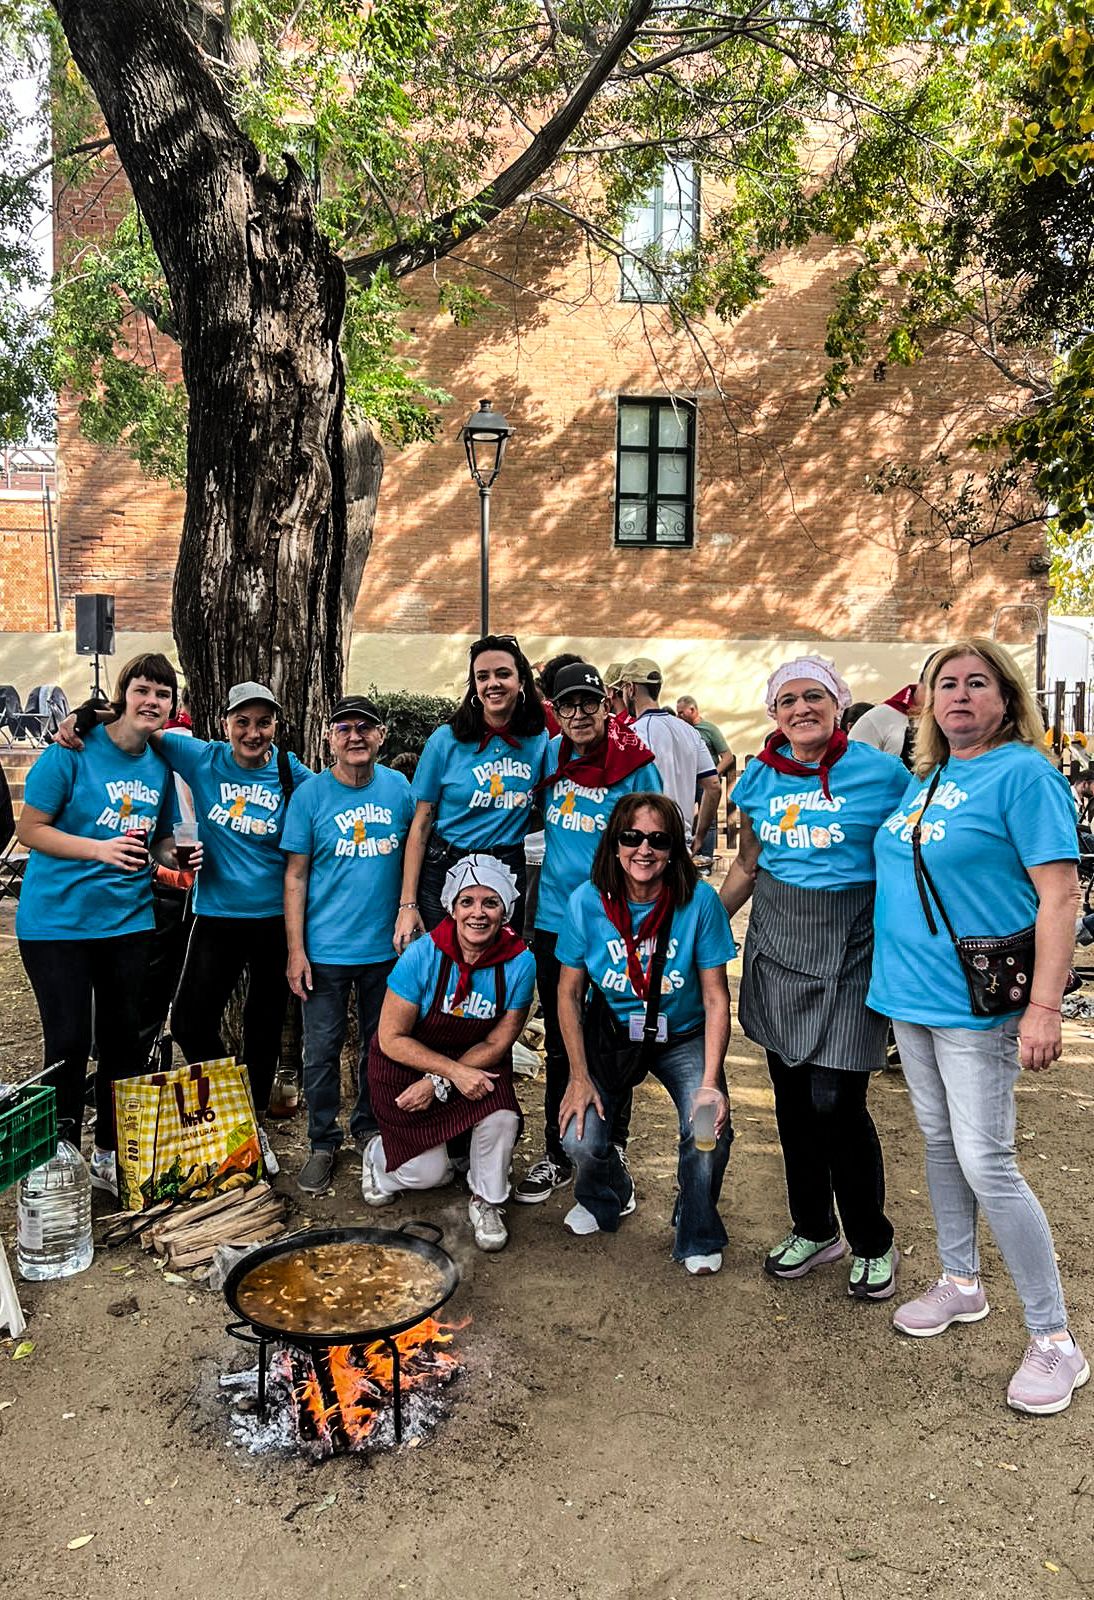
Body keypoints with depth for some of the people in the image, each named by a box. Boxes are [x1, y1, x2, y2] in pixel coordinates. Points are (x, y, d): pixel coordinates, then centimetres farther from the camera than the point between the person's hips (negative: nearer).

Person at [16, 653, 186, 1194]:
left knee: (124, 1038, 10)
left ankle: (109, 1157, 26)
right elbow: (29, 829, -13)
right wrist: (99, 849, -26)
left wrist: (174, 856, -5)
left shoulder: (160, 767, 5)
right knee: (68, 1043, 0)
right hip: (57, 921, -5)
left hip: (128, 920, 5)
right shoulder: (72, 752, -12)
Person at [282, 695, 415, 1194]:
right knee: (321, 1051, 4)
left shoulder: (399, 789, 0)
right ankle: (323, 1143, 21)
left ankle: (368, 1128, 35)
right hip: (325, 949, -2)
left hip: (385, 946, 2)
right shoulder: (309, 795, -6)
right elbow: (295, 876, -5)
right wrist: (295, 951, -9)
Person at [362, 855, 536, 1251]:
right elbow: (391, 1039, -18)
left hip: (478, 1062, 2)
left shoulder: (520, 962, -19)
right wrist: (454, 1071, -26)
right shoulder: (422, 956, -24)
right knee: (429, 1174, -6)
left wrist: (437, 1083, -18)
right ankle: (379, 1157, 30)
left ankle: (487, 1203, 4)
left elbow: (496, 1044, -10)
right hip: (405, 1062, -2)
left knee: (501, 1119, -26)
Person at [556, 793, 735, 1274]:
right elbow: (569, 994, -5)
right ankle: (604, 1199, 24)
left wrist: (710, 1083, -22)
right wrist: (579, 1077, -9)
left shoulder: (699, 901, -18)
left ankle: (698, 1236, 8)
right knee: (580, 1141, -16)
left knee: (710, 1131, -24)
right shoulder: (587, 902, -15)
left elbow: (716, 998, -13)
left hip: (683, 1037, -1)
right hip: (610, 1034, 1)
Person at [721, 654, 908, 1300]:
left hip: (848, 952, -4)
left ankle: (873, 1244, 18)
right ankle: (814, 1228, 32)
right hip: (776, 944, 5)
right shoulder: (759, 779, 6)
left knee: (835, 1101, -6)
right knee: (791, 1095, 12)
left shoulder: (882, 773, -7)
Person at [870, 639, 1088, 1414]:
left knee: (987, 1162, -4)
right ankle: (961, 1284, 36)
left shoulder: (1024, 774, -12)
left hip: (976, 999, -7)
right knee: (939, 1141, 18)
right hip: (911, 994, 8)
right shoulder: (924, 779, 10)